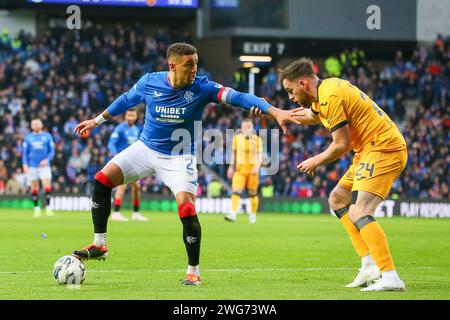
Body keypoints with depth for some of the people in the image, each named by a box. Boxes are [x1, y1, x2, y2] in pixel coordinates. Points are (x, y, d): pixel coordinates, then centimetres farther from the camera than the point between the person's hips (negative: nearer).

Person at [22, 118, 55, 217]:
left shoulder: (47, 136, 5)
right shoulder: (28, 138, 9)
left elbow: (52, 151, 5)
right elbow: (25, 152, 10)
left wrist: (47, 160, -12)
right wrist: (25, 164, -1)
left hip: (44, 165, -2)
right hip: (32, 166, 2)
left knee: (47, 187, -13)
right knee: (34, 188, 3)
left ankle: (48, 207, -9)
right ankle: (36, 208, 12)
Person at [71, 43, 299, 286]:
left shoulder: (201, 88, -18)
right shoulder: (149, 83, -11)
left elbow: (238, 97, -28)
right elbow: (126, 100, 9)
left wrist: (275, 111, -39)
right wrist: (97, 121, 20)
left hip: (179, 157, -3)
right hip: (146, 148, 3)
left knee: (187, 210, -19)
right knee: (102, 180, -11)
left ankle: (193, 271, 0)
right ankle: (99, 246, 3)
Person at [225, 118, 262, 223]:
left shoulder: (257, 139, 0)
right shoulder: (236, 138, 5)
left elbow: (259, 155, -1)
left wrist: (257, 167, -16)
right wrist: (231, 167, 14)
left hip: (252, 169, -1)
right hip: (240, 168, 1)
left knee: (253, 193, 6)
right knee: (236, 191, -14)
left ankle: (253, 215, 20)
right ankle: (233, 214, -21)